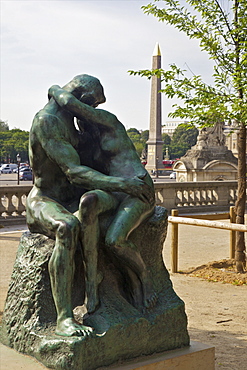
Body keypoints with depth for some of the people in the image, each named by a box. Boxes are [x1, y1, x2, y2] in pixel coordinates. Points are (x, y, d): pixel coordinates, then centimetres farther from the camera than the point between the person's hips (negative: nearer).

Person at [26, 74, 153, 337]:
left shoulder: (67, 119, 14)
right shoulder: (46, 121, -18)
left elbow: (85, 160, 26)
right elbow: (74, 172, -28)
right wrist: (120, 184, -35)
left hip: (71, 199, 9)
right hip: (44, 200, -9)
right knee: (68, 227, -42)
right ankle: (64, 319, -43)